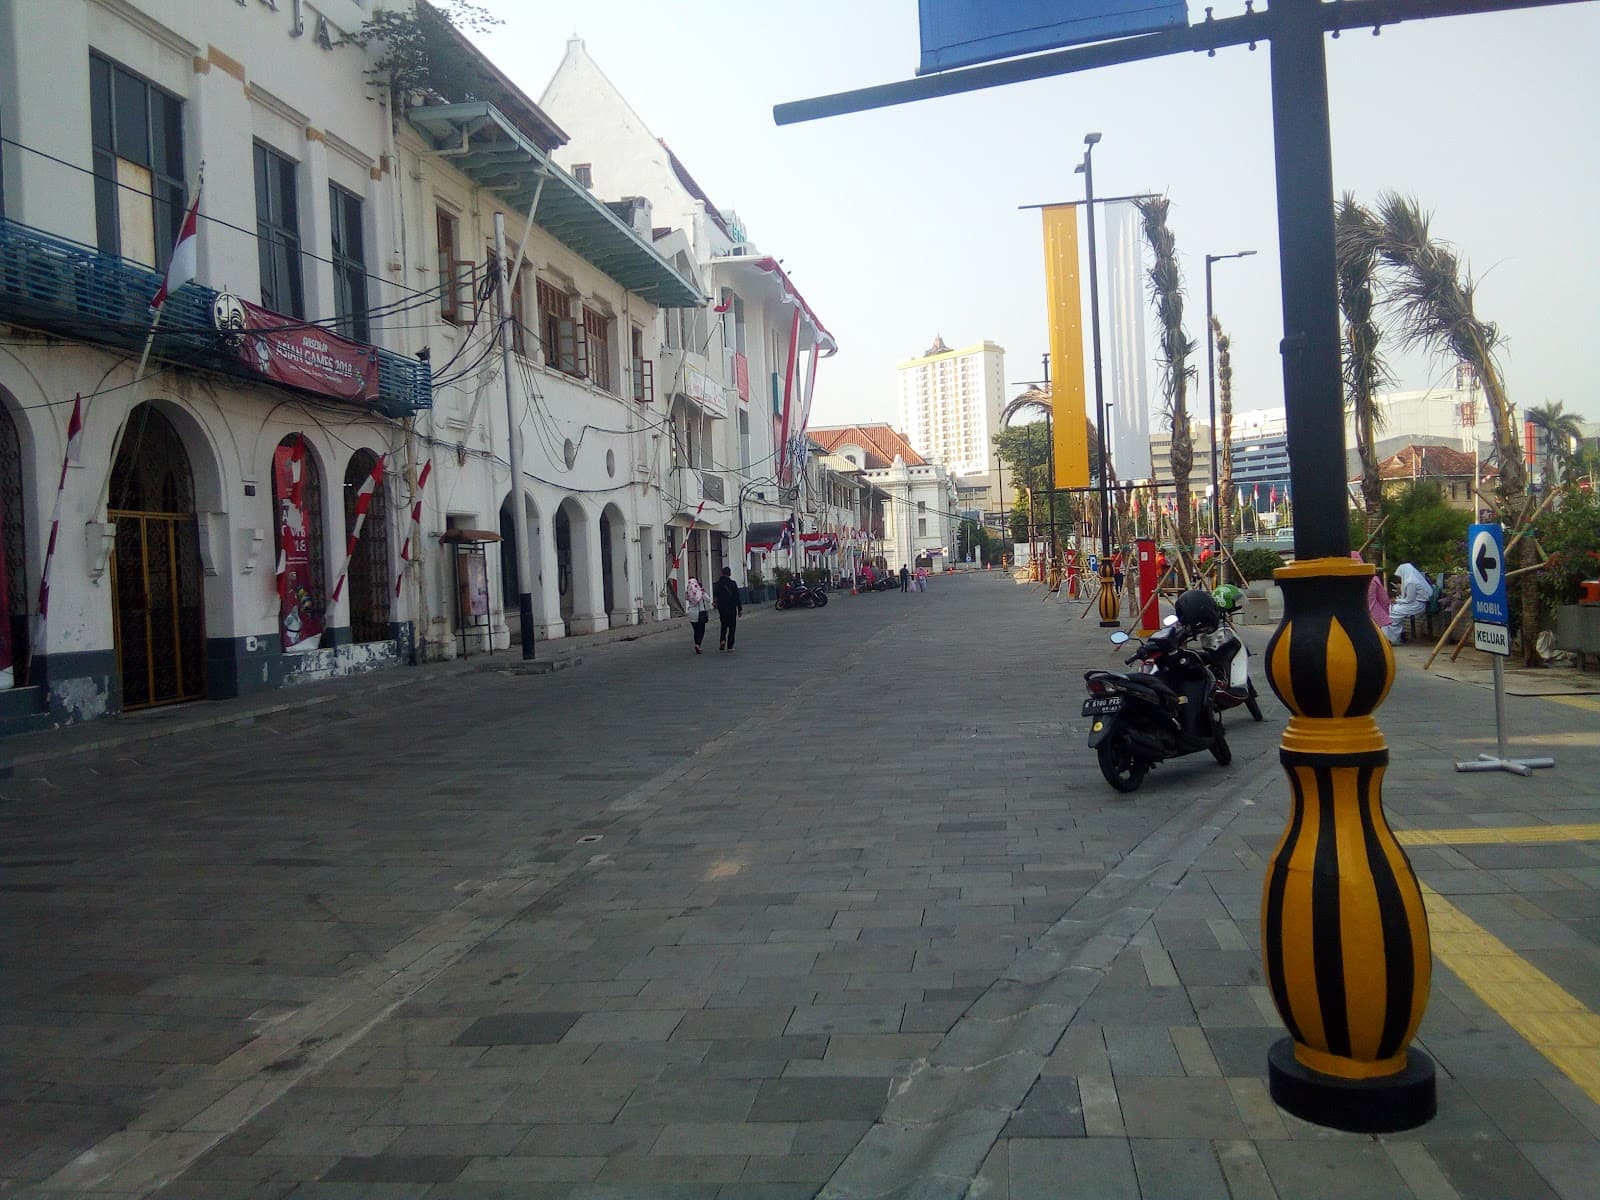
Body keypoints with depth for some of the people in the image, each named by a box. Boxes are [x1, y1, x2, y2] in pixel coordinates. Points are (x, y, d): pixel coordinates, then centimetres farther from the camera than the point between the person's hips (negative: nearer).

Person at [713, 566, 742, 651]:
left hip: (721, 608, 3)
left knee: (723, 625, 18)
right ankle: (730, 646, 3)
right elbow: (737, 597, -7)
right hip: (731, 608, -3)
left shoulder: (717, 584, 0)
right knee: (731, 626, 5)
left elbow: (715, 596, 4)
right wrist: (740, 609, -1)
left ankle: (722, 640, -5)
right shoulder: (732, 583, -10)